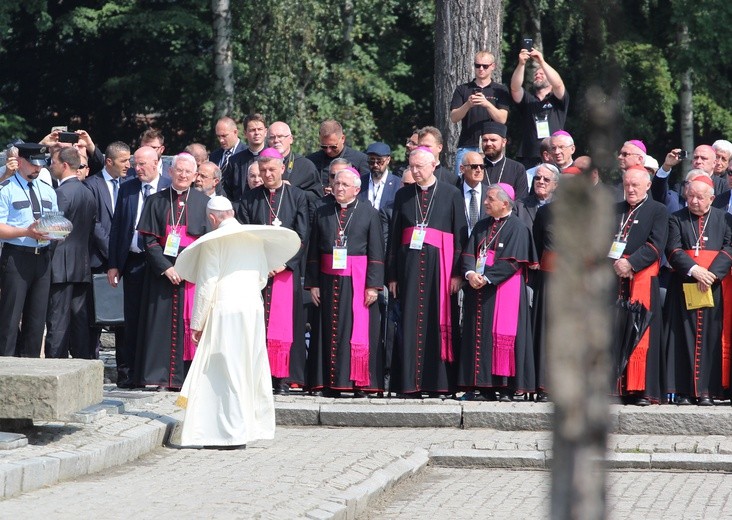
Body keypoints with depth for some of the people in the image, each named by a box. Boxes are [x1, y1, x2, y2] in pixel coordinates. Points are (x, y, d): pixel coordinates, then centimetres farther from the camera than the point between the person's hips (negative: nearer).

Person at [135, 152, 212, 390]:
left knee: (191, 323, -4)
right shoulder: (156, 202, 9)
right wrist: (166, 267, -11)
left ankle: (189, 377, -4)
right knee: (162, 323, -3)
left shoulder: (203, 203, 8)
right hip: (162, 271, 0)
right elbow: (149, 240, 2)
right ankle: (161, 376, -2)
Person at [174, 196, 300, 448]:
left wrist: (197, 323, -1)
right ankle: (253, 425, 16)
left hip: (225, 310, -6)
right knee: (250, 369, 12)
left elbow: (206, 285, -7)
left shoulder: (214, 241, -5)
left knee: (225, 371, -3)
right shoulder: (256, 238, 11)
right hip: (254, 308, 6)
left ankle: (232, 433, -6)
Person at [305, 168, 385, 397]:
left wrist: (373, 285, -9)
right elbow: (313, 251, 10)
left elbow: (376, 252, -2)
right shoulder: (322, 213, 10)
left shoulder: (369, 213, 2)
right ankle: (331, 384, 5)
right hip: (329, 282, 3)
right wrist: (313, 283, 2)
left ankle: (359, 383, 0)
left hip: (357, 283, -3)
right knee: (330, 333, 2)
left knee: (359, 332, -2)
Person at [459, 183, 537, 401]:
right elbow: (469, 253, 9)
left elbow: (511, 262, -12)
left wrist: (486, 278, -18)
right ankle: (486, 388, 4)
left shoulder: (517, 228, -4)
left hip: (504, 290, -6)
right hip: (479, 287, 6)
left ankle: (507, 388, -6)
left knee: (503, 335, -8)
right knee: (480, 334, 2)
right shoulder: (482, 227, 16)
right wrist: (470, 273, -11)